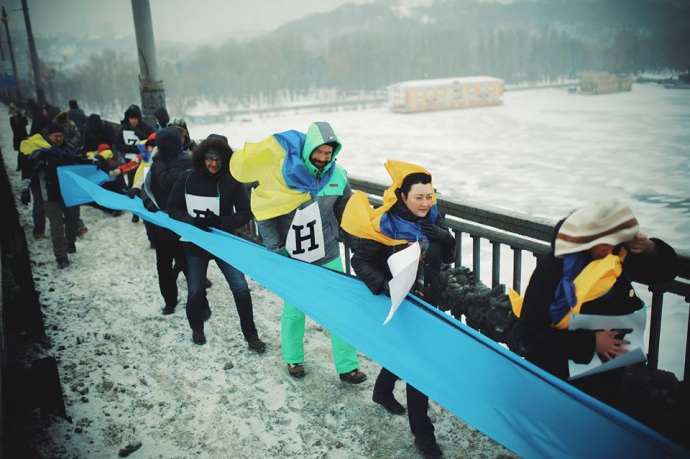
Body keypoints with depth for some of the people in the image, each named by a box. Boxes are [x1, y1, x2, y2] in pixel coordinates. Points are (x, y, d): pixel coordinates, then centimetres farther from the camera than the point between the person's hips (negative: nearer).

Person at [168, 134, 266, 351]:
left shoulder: (232, 181, -13)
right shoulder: (186, 178, -9)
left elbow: (245, 213, -10)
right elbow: (173, 209, -2)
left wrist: (220, 222, -25)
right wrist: (193, 221, -20)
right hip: (195, 244, 1)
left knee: (241, 288, -2)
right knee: (195, 291, 10)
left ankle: (251, 336, 15)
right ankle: (197, 329, 39)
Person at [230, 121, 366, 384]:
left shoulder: (338, 176, -6)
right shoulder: (284, 171, -16)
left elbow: (345, 213, 8)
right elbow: (264, 215, -9)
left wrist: (356, 245, 7)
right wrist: (276, 249, -14)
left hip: (328, 255, 3)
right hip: (293, 257, -2)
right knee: (294, 310, 12)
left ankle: (347, 366, 19)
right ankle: (293, 359, 36)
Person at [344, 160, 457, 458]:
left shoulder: (433, 218, -3)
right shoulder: (385, 224, -20)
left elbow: (449, 258, 4)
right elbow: (360, 261, -16)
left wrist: (444, 237, -17)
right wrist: (382, 284, -33)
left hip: (429, 302, 6)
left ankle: (383, 392, 53)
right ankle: (422, 432, 17)